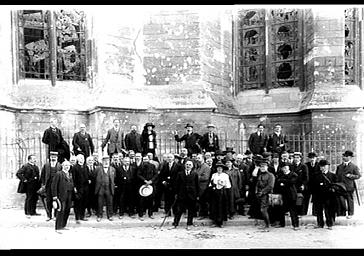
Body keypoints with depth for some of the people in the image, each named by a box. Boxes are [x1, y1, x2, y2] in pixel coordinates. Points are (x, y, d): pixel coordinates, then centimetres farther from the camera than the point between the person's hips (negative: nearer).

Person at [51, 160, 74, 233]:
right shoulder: (58, 174, -5)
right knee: (61, 211, -5)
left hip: (69, 196, 7)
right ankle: (58, 228, 2)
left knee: (67, 211, 10)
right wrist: (55, 196, -13)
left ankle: (63, 226, 23)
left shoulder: (70, 175, 16)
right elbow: (54, 185, -8)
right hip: (61, 196, -6)